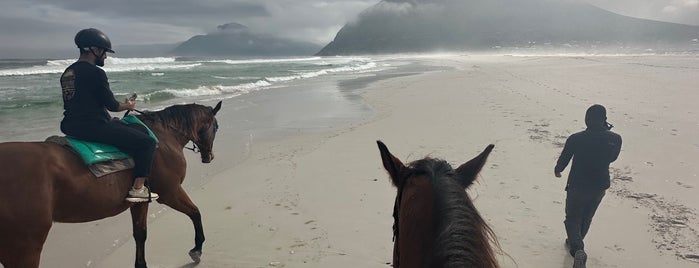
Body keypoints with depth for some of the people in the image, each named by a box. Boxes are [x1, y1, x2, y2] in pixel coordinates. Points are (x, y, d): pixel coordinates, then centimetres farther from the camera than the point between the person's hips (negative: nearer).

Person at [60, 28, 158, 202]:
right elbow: (112, 105, -11)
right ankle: (138, 189, -7)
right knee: (146, 142, -6)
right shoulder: (95, 72, -14)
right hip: (94, 127, -10)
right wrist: (128, 106, 10)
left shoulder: (67, 72, 14)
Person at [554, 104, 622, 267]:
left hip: (577, 186, -3)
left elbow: (563, 160, -7)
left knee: (573, 218, 13)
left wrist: (557, 170, 16)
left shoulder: (575, 139, -22)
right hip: (600, 187, 3)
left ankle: (578, 249, -10)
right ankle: (575, 243, 44)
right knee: (586, 218, 24)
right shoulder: (615, 139, -14)